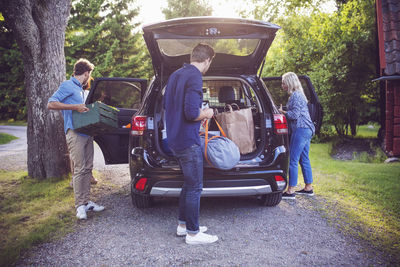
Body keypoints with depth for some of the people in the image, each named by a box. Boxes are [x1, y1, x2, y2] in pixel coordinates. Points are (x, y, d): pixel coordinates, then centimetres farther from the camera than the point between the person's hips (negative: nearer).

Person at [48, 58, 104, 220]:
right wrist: (75, 107, -18)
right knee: (79, 169, -9)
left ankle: (86, 201, 17)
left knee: (87, 168, 9)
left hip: (86, 132, 9)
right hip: (75, 133, -9)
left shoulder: (79, 88, 23)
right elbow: (51, 104, -13)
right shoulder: (67, 86, -3)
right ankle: (80, 206, -2)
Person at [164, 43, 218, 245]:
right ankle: (192, 233, 14)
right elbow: (192, 113, -26)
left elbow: (166, 104, 21)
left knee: (189, 184, 20)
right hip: (188, 142, -9)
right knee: (195, 188, 2)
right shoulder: (195, 77, -16)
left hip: (175, 139, 9)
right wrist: (206, 114, -5)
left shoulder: (175, 75, 13)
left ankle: (183, 224, 30)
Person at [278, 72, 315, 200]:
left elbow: (295, 115, -17)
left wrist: (282, 111, -4)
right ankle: (308, 188, 23)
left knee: (293, 160, -9)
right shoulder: (298, 94, 20)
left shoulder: (295, 95, -11)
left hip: (301, 129, -11)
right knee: (304, 160, 15)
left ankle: (290, 191, -6)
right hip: (307, 129, 11)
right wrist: (284, 111, 14)